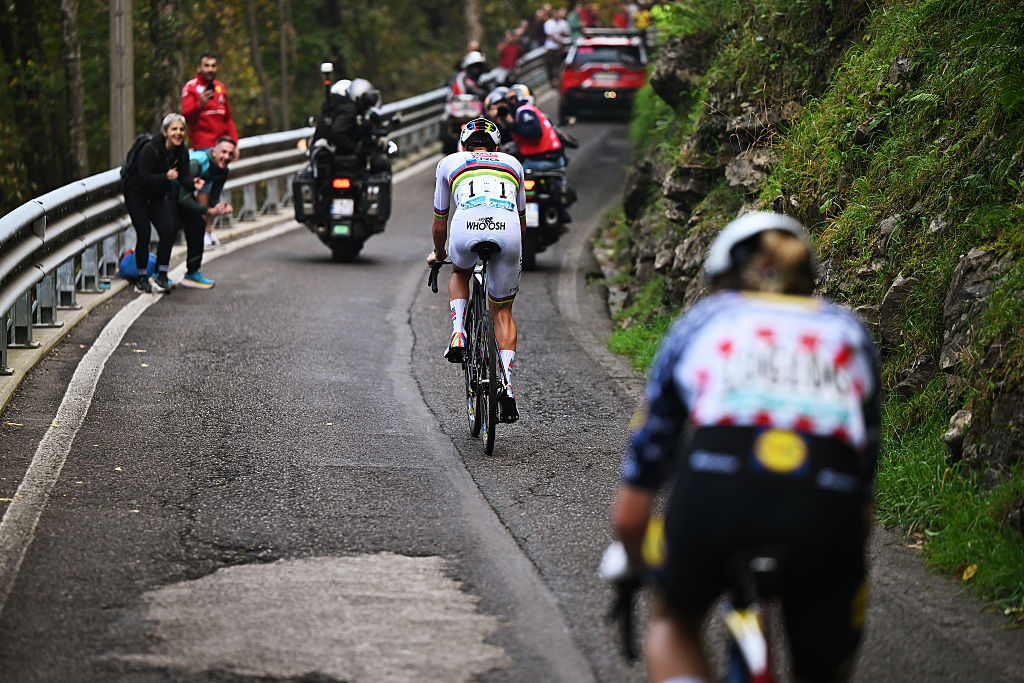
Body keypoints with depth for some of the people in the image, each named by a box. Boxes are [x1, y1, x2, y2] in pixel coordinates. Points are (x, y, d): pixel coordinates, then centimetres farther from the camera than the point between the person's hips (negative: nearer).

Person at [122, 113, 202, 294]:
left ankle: (161, 277, -4)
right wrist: (166, 177, -44)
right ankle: (142, 279, -1)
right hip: (136, 193, -5)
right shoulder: (150, 149, -27)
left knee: (168, 231, -11)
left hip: (158, 195, 5)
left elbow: (184, 176, -7)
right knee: (144, 234, -12)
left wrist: (193, 183, -30)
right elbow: (144, 177, -29)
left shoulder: (181, 152, -8)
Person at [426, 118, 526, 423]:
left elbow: (438, 224, 38)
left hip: (467, 227, -1)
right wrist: (511, 247, 64)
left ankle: (458, 335, 14)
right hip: (508, 228, 1)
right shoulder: (512, 163, 36)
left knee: (460, 273, 35)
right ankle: (507, 384, 4)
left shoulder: (450, 163, 31)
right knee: (502, 311, 18)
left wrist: (438, 254, 57)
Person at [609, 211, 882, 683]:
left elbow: (629, 514, 29)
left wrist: (636, 572, 47)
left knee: (673, 621, 30)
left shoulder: (702, 320, 28)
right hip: (826, 502, 1)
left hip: (718, 487, -1)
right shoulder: (848, 330, 31)